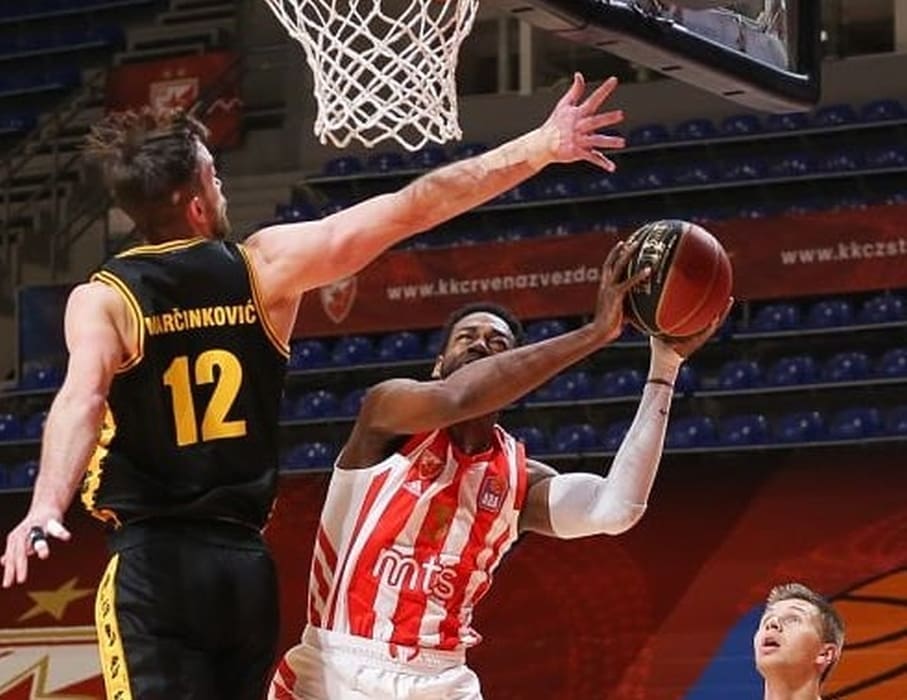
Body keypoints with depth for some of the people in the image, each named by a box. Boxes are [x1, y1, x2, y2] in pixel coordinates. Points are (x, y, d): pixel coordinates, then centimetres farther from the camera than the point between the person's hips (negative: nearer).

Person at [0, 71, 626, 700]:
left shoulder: (101, 299, -4)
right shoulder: (263, 267, 3)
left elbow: (82, 398, -24)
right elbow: (415, 208, 5)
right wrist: (540, 147, 11)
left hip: (151, 563, -3)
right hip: (245, 564, 3)